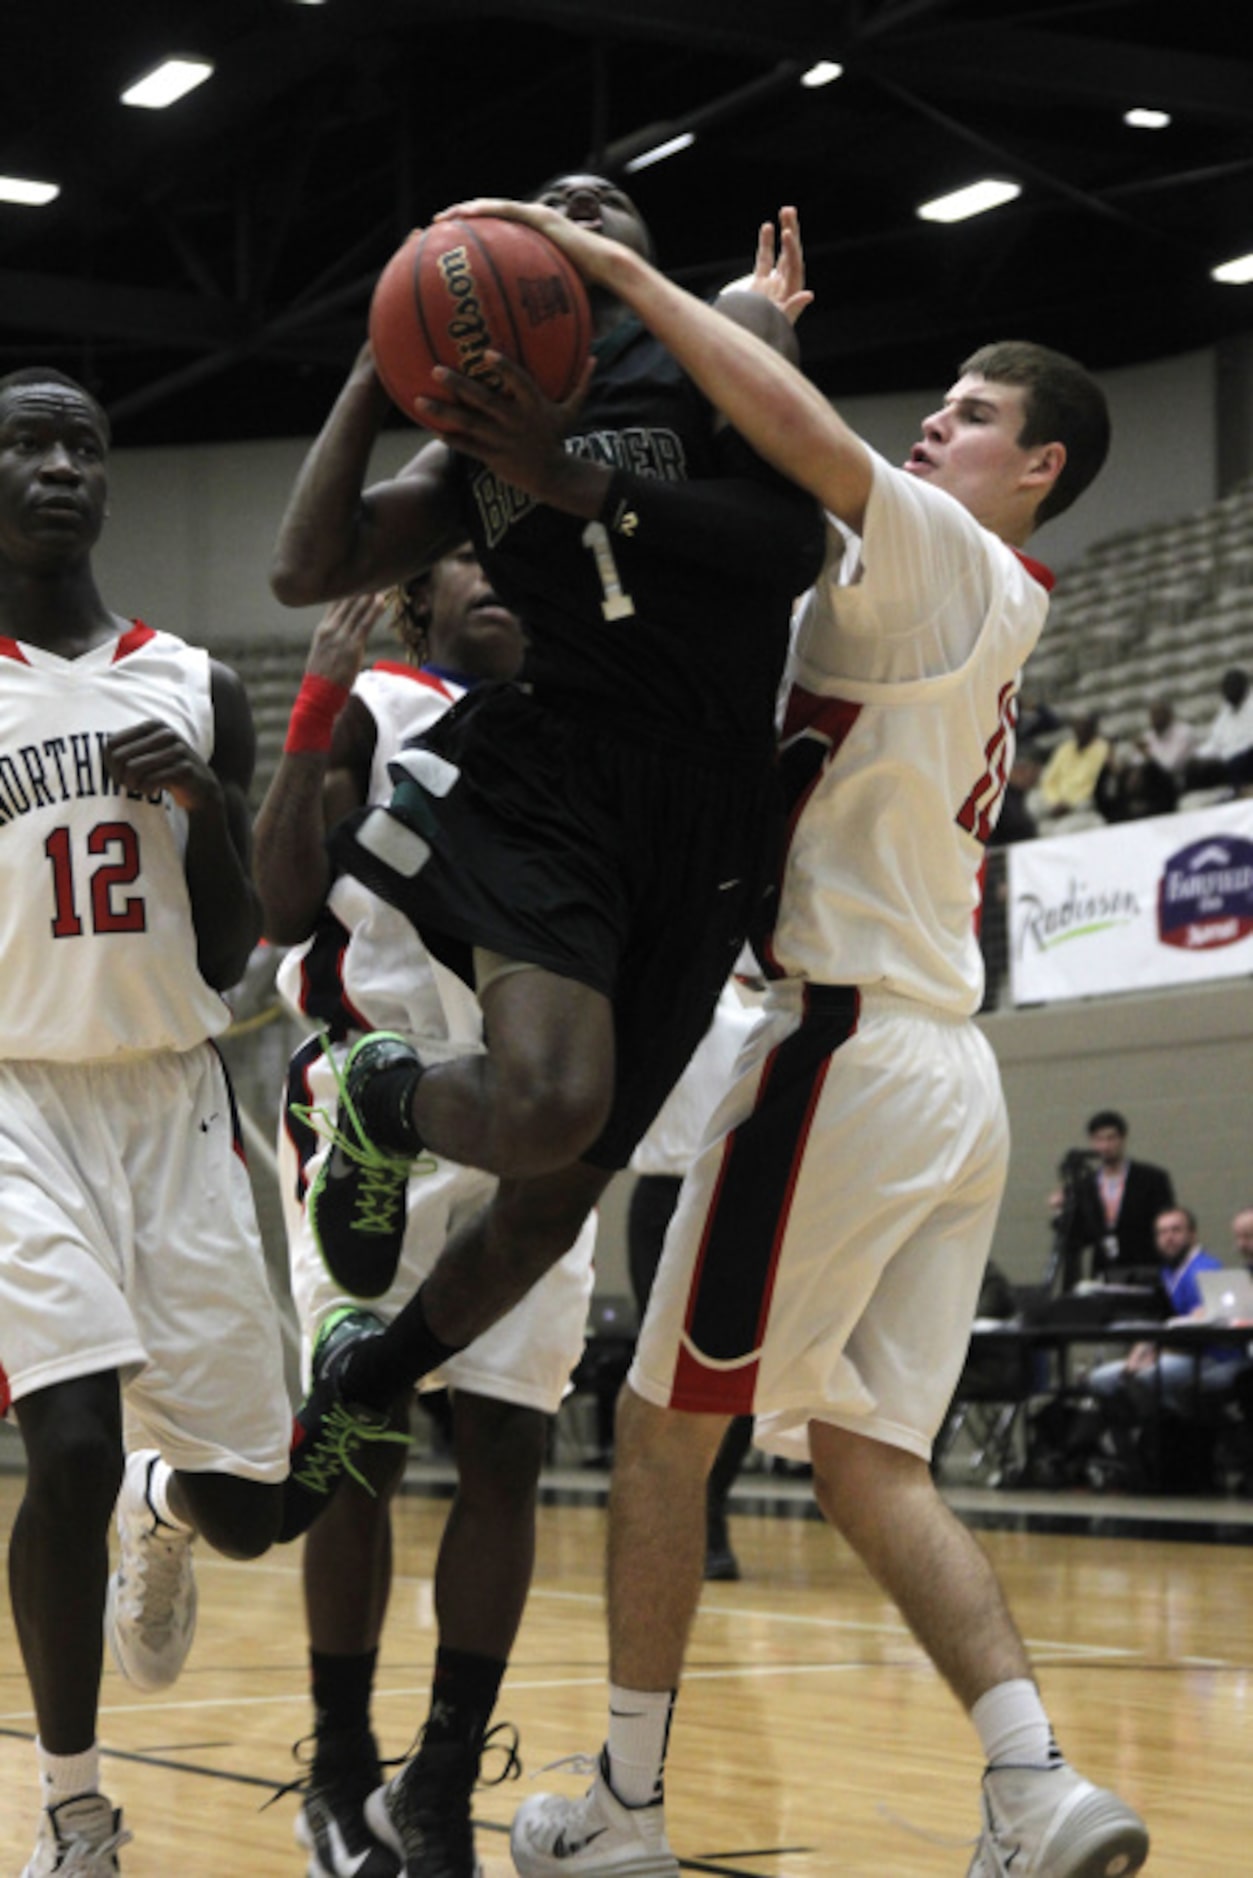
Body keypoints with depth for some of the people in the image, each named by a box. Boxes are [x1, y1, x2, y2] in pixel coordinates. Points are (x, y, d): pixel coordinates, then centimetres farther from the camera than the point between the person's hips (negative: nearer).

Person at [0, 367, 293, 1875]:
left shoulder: (195, 690, 8)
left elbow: (228, 956, 9)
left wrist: (210, 806, -7)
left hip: (172, 1104, 4)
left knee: (249, 1500, 2)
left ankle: (158, 1517, 43)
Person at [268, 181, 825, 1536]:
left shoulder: (726, 337, 11)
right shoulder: (480, 436, 17)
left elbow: (796, 543, -5)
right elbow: (307, 571, 7)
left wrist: (577, 481, -13)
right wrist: (379, 372, 1)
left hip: (699, 828, 1)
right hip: (541, 774, -1)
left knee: (555, 1196, 8)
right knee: (547, 1108, -30)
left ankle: (359, 1388, 33)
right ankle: (381, 1101, 3)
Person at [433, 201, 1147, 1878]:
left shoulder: (952, 564, -5)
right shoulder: (947, 615, 22)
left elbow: (811, 435, -23)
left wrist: (619, 267, -19)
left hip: (851, 1050, -9)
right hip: (950, 1073, 9)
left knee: (665, 1424, 2)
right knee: (865, 1461, 7)